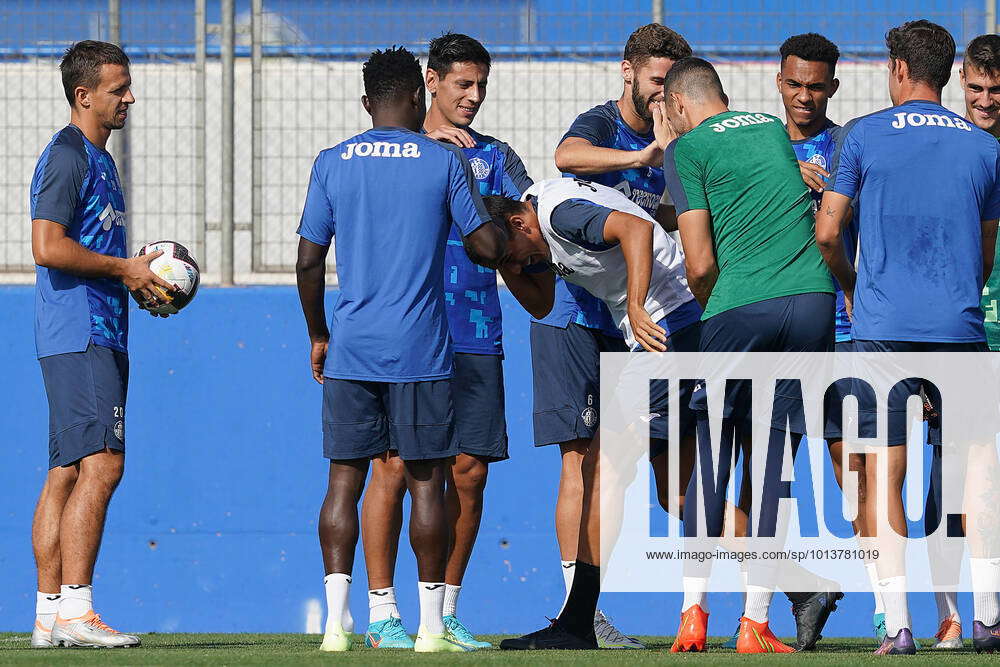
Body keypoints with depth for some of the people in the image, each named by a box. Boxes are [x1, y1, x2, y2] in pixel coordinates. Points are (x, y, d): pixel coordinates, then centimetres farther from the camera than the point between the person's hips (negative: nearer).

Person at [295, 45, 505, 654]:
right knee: (426, 482, 3)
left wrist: (318, 337, 16)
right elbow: (489, 245, 2)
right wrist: (478, 212, 23)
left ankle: (337, 620, -5)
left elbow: (309, 262, 5)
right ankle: (432, 625, 4)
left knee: (345, 479, 3)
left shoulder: (333, 163, 5)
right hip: (421, 352, -2)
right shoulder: (445, 162, -1)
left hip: (350, 350, 2)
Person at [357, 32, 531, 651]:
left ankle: (444, 613, 10)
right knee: (394, 466, -6)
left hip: (475, 338, 3)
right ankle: (383, 614, -1)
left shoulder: (494, 157, 15)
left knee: (468, 472, 1)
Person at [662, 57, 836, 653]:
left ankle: (694, 611, 2)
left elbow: (701, 264, -2)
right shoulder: (775, 129, 21)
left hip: (740, 306, -4)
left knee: (711, 454, 7)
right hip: (813, 297, 4)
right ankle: (756, 622, 5)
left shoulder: (686, 150, 5)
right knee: (772, 459, 8)